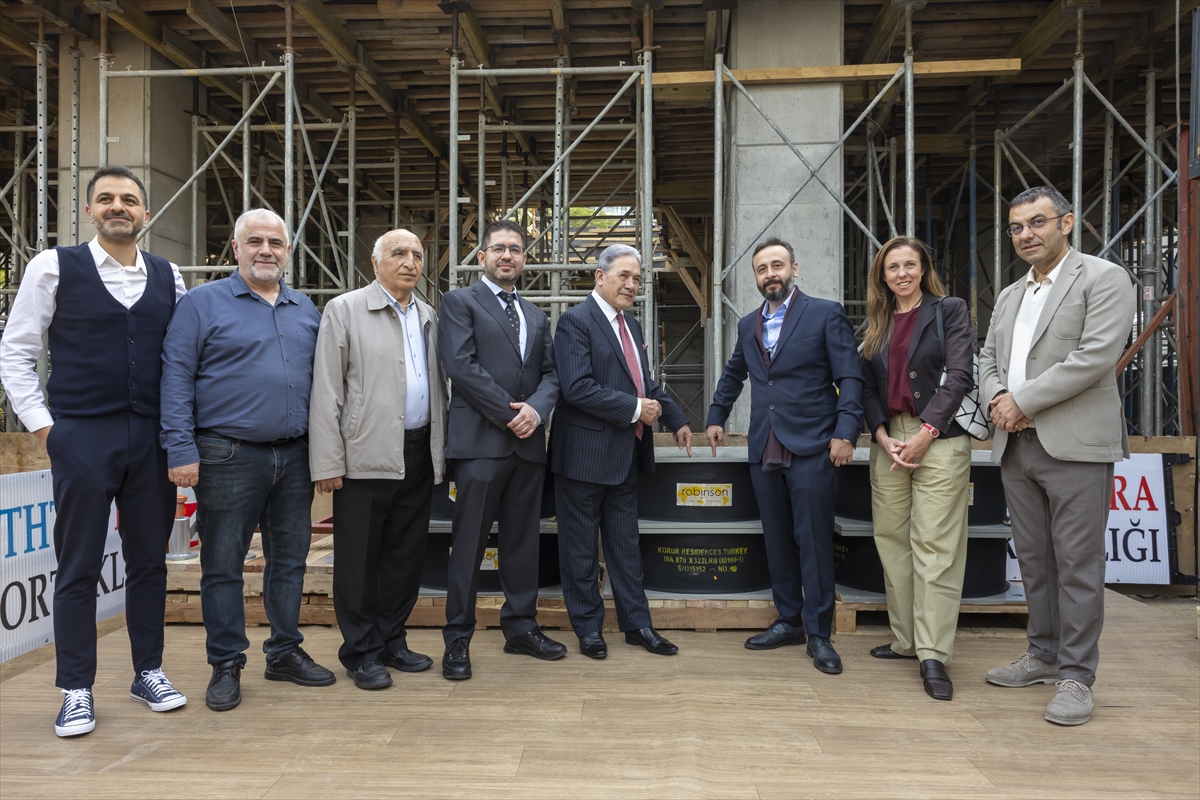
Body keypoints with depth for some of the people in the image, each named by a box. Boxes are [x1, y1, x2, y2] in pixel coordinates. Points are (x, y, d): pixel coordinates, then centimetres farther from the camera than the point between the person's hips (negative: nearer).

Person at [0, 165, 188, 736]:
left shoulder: (168, 277, 9)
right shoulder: (54, 266, 1)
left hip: (152, 438, 3)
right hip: (81, 437, -3)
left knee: (149, 559, 10)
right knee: (78, 567, 4)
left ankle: (149, 672, 24)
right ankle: (76, 691, 16)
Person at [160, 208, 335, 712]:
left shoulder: (307, 311, 13)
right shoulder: (203, 303, 0)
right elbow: (177, 379, -6)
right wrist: (181, 450, -13)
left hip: (294, 457, 5)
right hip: (229, 457, -4)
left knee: (290, 558, 12)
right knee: (222, 565, 4)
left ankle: (285, 652, 26)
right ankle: (226, 666, 17)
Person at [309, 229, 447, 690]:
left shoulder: (429, 317, 14)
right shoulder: (345, 310, -1)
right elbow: (326, 391, -7)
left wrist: (440, 451, 9)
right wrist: (328, 463, -12)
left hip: (419, 455, 5)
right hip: (367, 456, -5)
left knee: (406, 554, 12)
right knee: (359, 557, 4)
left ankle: (392, 642, 26)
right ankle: (361, 652, 17)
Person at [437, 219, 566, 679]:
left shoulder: (536, 315, 20)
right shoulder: (460, 302, 2)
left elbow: (551, 373, 13)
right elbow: (460, 364, -11)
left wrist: (536, 409, -9)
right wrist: (510, 414, -13)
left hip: (528, 443, 6)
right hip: (480, 441, -6)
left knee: (523, 540, 11)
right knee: (468, 543, -1)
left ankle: (520, 628, 23)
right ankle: (457, 640, 10)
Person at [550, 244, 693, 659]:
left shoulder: (631, 325, 15)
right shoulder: (575, 321, -12)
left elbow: (646, 382, 24)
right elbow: (577, 388, -23)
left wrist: (676, 419, 15)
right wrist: (635, 408, -20)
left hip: (625, 454, 8)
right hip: (586, 453, -8)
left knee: (626, 543, 16)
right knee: (581, 546, 7)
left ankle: (636, 623, 27)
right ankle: (588, 626, 22)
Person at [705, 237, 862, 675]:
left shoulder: (826, 314, -1)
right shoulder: (747, 325, 15)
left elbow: (850, 377, -6)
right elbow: (732, 375, 31)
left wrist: (845, 432, -15)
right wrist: (717, 416, 26)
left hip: (811, 447, -5)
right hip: (764, 450, 5)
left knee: (814, 540, -2)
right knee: (777, 539, 11)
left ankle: (819, 634, 8)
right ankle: (789, 620, 24)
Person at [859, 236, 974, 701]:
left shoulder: (949, 311, 4)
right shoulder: (875, 324, 16)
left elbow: (960, 375, -6)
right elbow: (867, 387, 11)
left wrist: (927, 432, -13)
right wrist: (882, 437, -4)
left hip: (938, 439, -5)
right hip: (888, 442, 5)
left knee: (935, 547, -7)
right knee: (892, 541, 6)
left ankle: (933, 655, -3)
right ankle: (906, 640, 18)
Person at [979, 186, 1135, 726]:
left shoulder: (1103, 279, -3)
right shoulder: (1009, 296, 19)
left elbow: (1097, 355, -15)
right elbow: (988, 359, 19)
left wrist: (1022, 401, -13)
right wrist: (997, 398, -3)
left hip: (1075, 445, -7)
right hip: (1016, 446, 7)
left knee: (1078, 564, -2)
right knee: (1033, 558, 13)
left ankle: (1076, 676, 8)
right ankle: (1044, 655, 27)